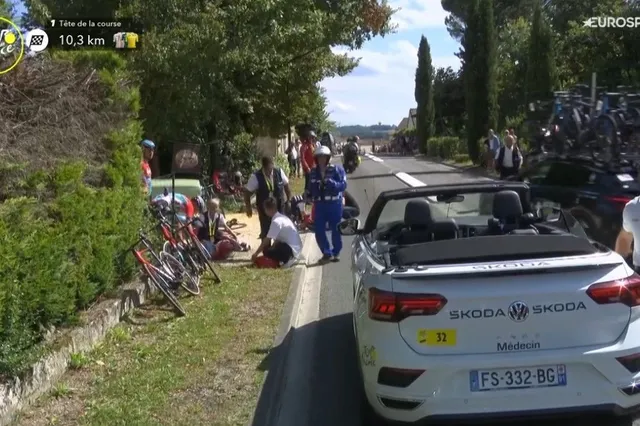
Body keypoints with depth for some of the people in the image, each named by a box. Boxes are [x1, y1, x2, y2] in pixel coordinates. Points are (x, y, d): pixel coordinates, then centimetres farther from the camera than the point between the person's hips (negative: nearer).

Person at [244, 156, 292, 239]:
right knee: (265, 232, 7)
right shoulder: (256, 177, -17)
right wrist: (248, 208, -7)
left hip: (279, 207, 2)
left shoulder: (279, 172, -10)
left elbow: (286, 185, 5)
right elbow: (247, 192, -9)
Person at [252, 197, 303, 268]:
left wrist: (256, 253, -8)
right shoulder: (282, 217, 12)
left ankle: (286, 260, -5)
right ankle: (289, 258, 9)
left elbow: (267, 240, -15)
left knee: (266, 252, -14)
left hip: (291, 249, -10)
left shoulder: (276, 221, -17)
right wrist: (272, 247, 13)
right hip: (296, 248, 10)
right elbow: (277, 239, 16)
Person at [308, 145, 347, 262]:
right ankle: (327, 253, 15)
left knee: (336, 230, 4)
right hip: (319, 205, 3)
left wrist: (332, 183, -28)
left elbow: (343, 185, -13)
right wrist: (308, 196, -4)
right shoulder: (313, 172, 7)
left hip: (334, 204, -3)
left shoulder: (337, 169, -5)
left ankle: (336, 253, 21)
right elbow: (311, 188, 15)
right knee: (319, 231, 0)